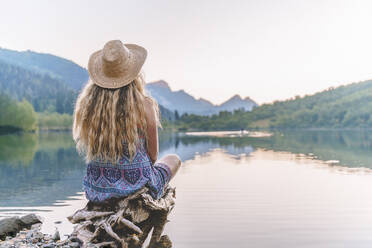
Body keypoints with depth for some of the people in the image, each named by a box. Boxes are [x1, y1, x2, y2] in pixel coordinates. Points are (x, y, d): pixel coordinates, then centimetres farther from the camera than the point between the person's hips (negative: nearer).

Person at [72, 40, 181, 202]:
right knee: (174, 160, 27)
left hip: (97, 189, 4)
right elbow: (153, 156, -9)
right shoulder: (145, 106, -21)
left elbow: (87, 151, 3)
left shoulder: (86, 104, -12)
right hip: (136, 186, -3)